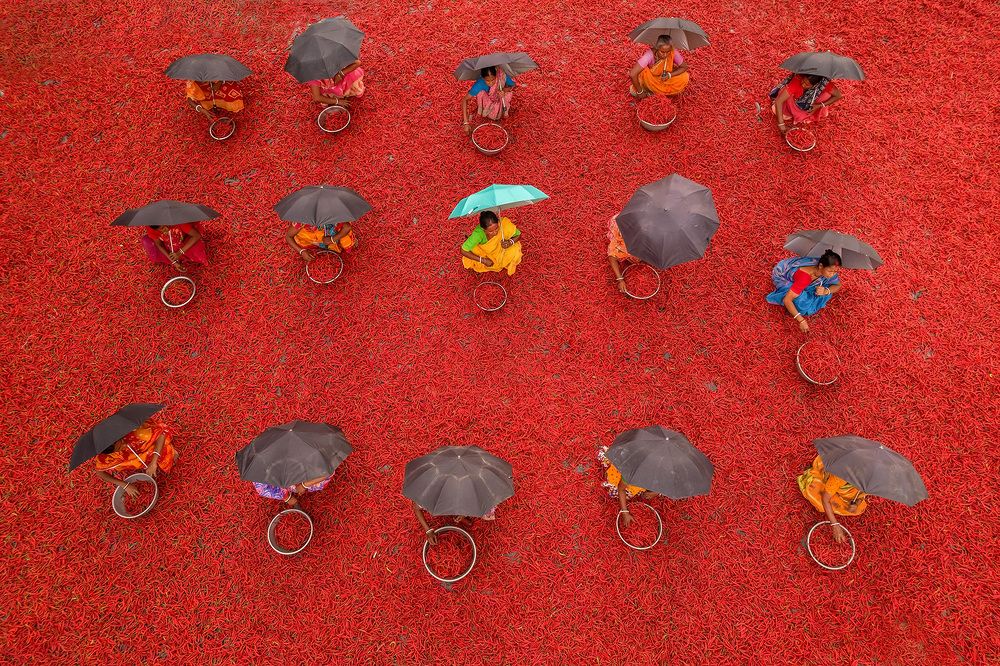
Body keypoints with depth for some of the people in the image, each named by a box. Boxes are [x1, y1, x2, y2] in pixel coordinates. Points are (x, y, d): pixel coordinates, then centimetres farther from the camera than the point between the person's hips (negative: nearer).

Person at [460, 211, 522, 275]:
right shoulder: (478, 233, -38)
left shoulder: (503, 224, -35)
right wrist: (483, 260, -31)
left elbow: (518, 235, -16)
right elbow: (464, 251, -30)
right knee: (469, 262, -26)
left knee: (514, 250, -28)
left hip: (501, 249, 1)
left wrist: (510, 242, -38)